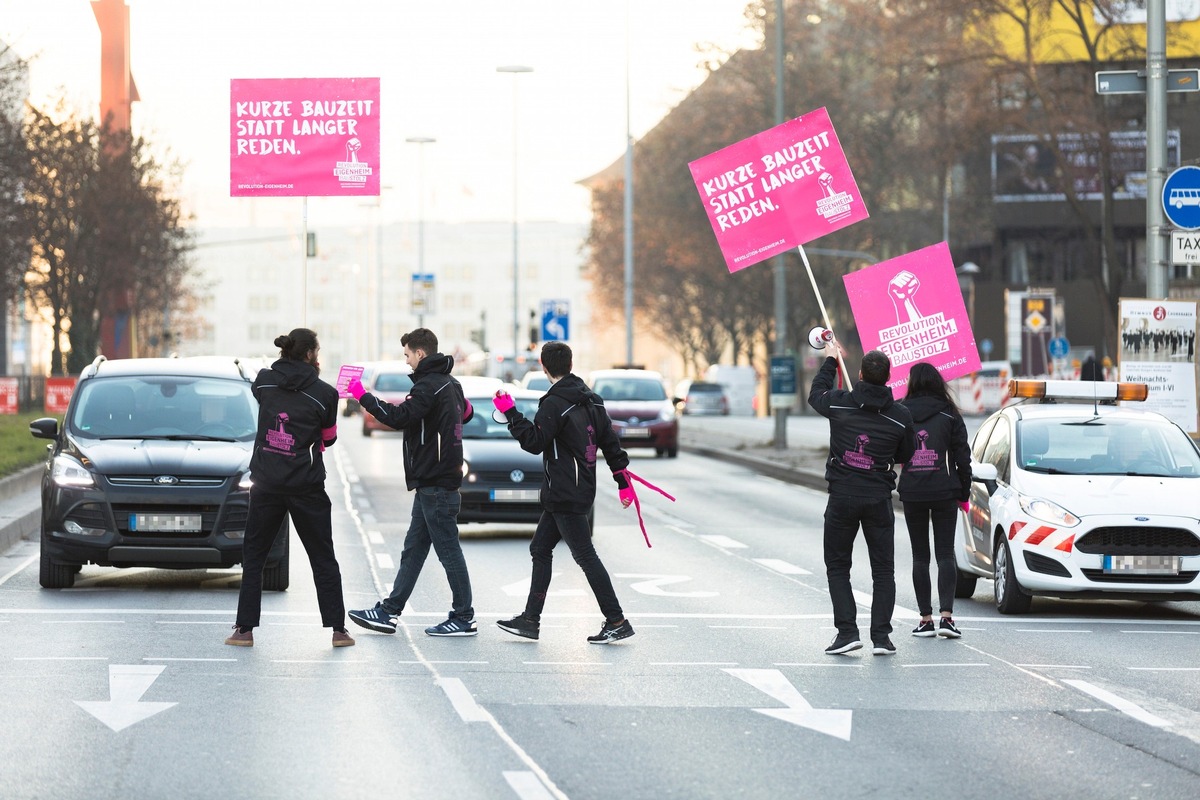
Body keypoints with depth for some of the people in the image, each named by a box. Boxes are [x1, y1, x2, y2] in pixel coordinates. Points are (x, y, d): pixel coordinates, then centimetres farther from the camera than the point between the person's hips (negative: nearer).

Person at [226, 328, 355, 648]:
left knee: (253, 557, 11)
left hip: (267, 485, 1)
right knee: (323, 559, 10)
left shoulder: (265, 381, -1)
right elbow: (328, 438, 5)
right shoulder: (324, 393, -7)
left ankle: (245, 630, 6)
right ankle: (337, 630, 9)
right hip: (307, 487, -1)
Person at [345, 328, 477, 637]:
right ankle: (388, 611, 14)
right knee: (413, 550, 11)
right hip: (433, 482, 10)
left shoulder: (429, 386, -16)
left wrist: (363, 396, -19)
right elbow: (466, 412, 31)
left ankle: (463, 618, 0)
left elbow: (399, 417, -27)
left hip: (436, 485, -10)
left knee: (448, 551, -5)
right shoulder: (450, 383, 14)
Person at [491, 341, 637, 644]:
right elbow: (610, 442, 14)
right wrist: (623, 481, 18)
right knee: (540, 548, 15)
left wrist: (509, 412, -14)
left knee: (584, 555, -7)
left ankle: (616, 621, -8)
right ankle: (531, 619, 17)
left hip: (566, 496, -9)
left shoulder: (554, 403, -15)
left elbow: (534, 442, -19)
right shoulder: (590, 399, 12)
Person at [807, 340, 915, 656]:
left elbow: (816, 393, 15)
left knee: (837, 566, 10)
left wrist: (831, 360, 29)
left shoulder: (839, 404, -8)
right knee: (883, 570, 10)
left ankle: (847, 631, -2)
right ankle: (881, 636, 3)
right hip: (879, 499, 1)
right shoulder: (901, 416, -6)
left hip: (842, 498, -1)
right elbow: (905, 455, 9)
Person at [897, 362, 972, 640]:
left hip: (911, 492, 0)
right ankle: (946, 616, -12)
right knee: (945, 553, 2)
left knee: (920, 556, 8)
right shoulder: (949, 415, -1)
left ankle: (926, 619, 5)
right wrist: (964, 494, 9)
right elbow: (962, 457, 1)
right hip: (944, 492, 0)